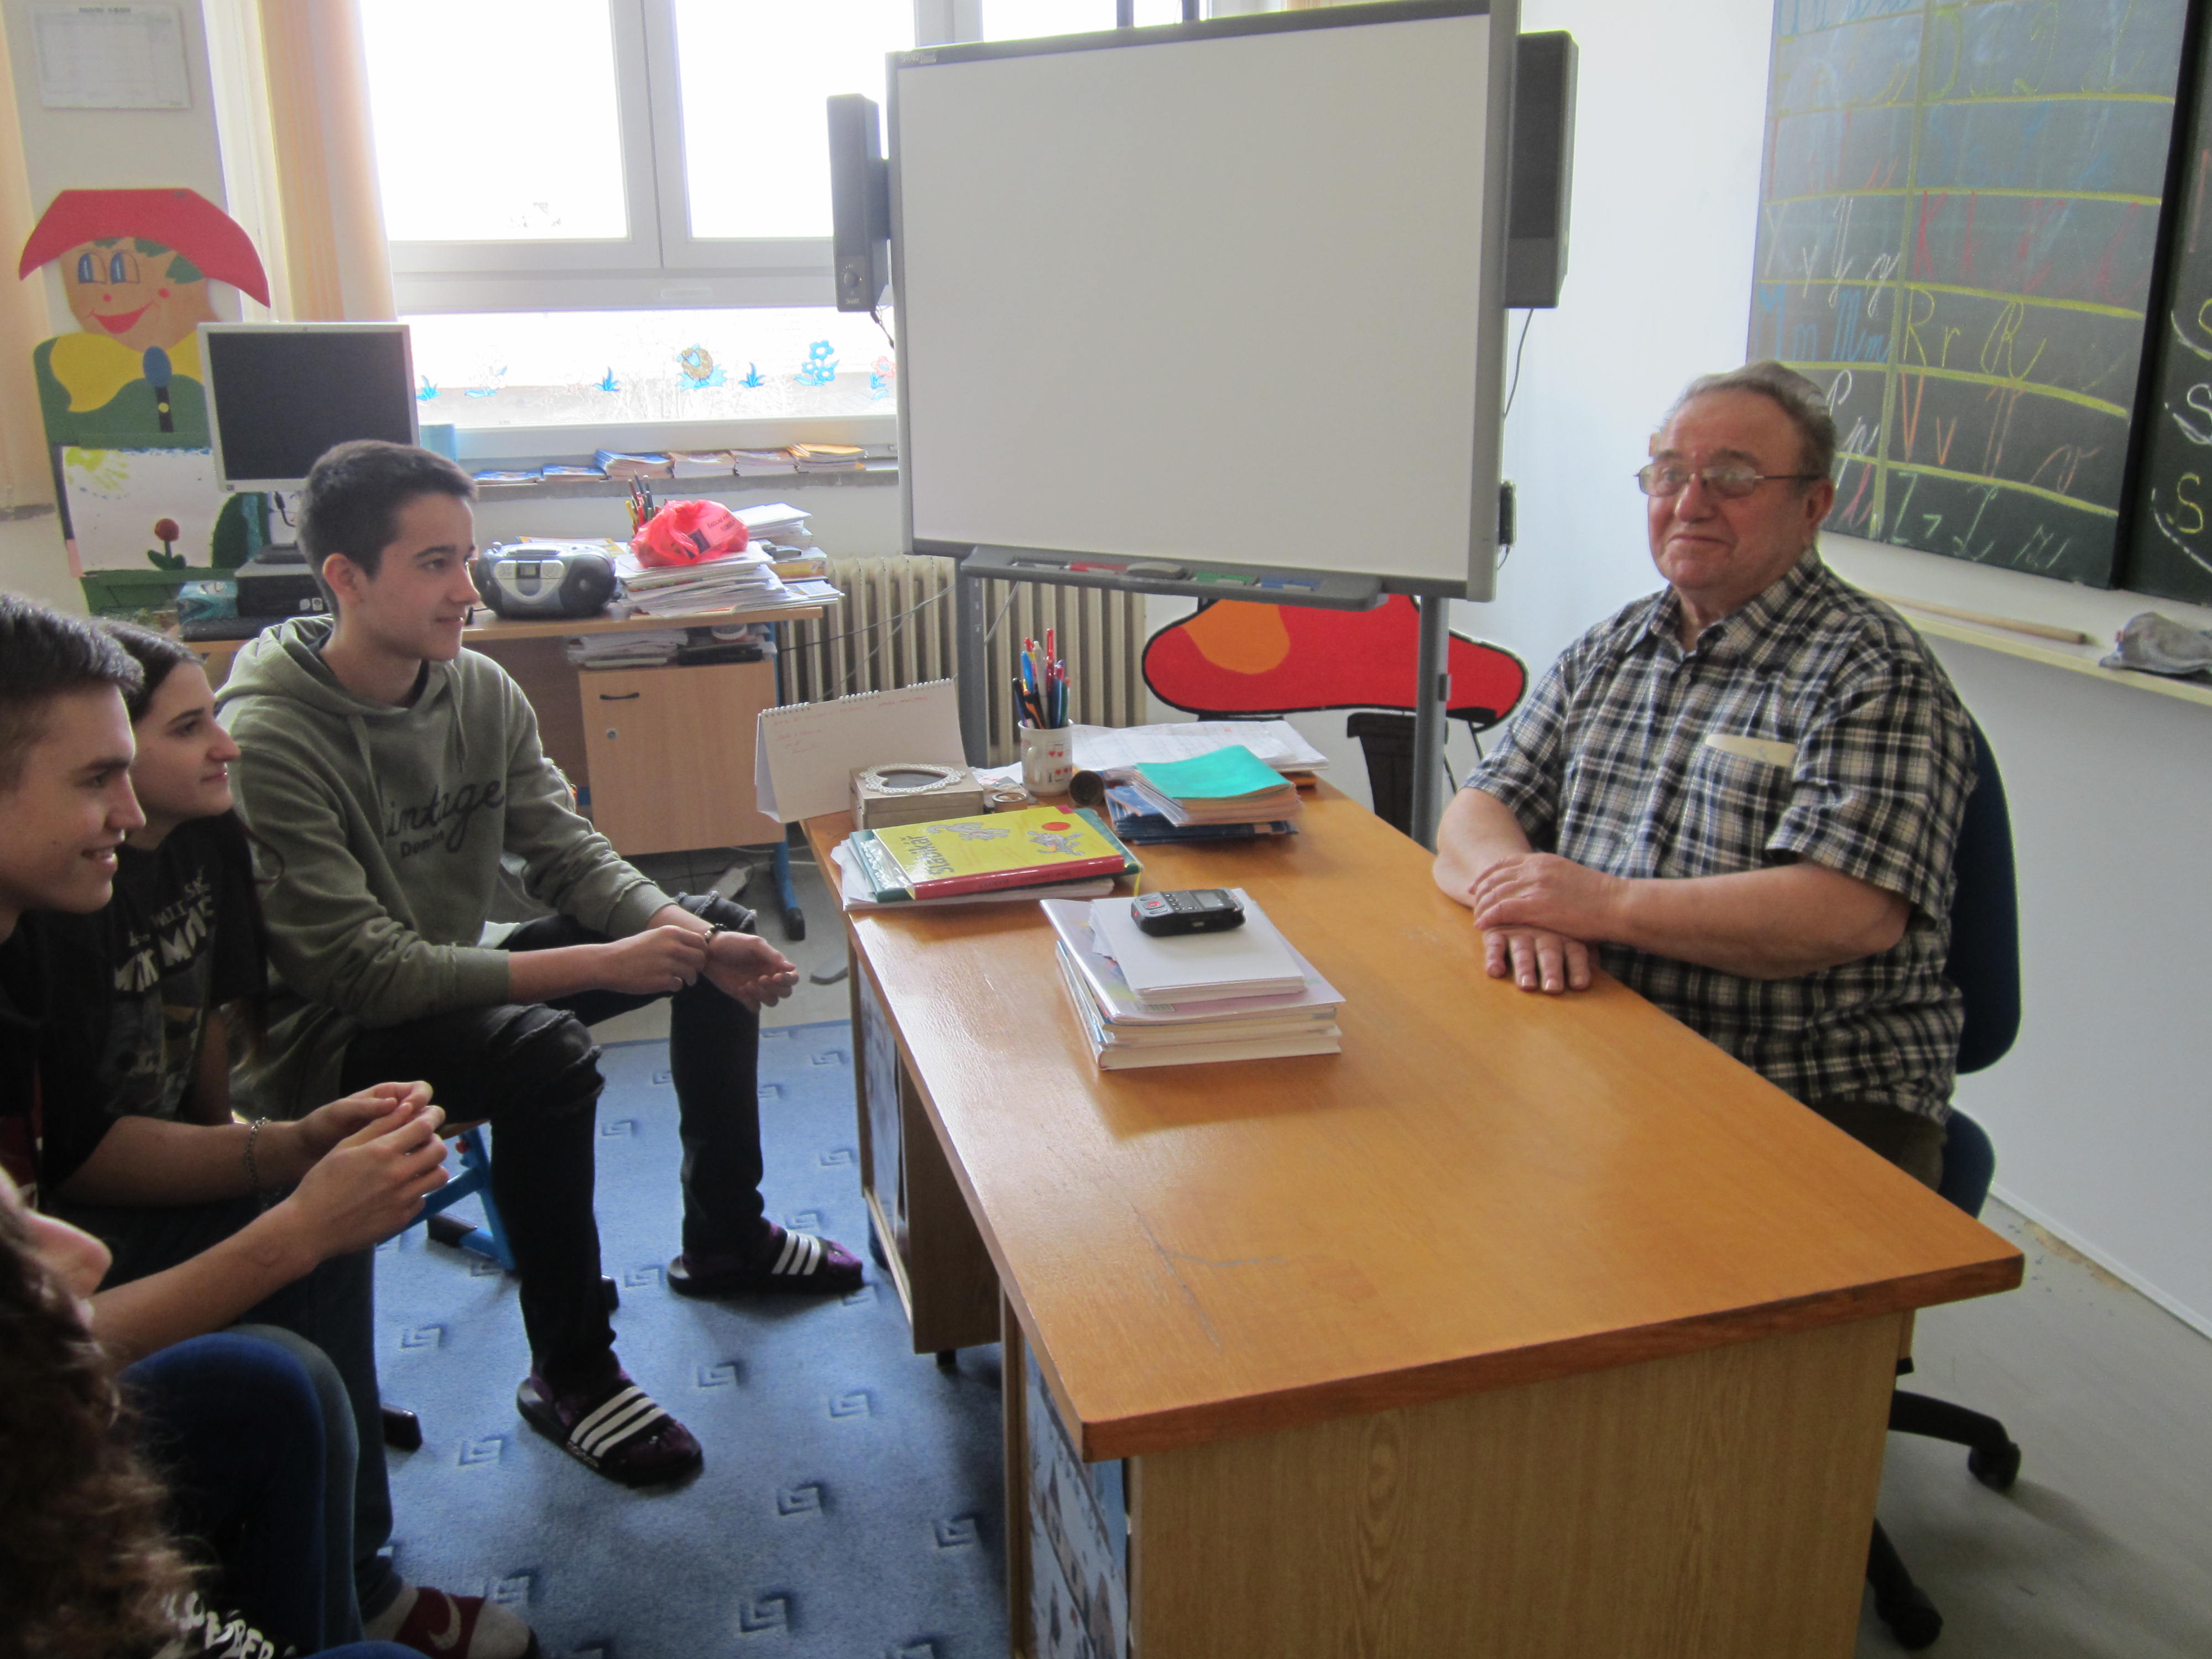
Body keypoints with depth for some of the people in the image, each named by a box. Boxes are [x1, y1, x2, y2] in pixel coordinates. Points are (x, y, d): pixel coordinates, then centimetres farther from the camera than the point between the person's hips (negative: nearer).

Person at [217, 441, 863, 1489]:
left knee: (720, 932, 5)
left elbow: (569, 854, -1)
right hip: (329, 1039, -8)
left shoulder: (481, 691, -4)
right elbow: (361, 969, -30)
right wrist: (603, 965, -33)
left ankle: (724, 1240, 18)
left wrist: (698, 942, -20)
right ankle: (569, 1375, -14)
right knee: (546, 1053, -36)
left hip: (454, 982, 8)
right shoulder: (269, 741, -26)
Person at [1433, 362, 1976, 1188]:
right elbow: (1475, 816, 9)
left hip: (1817, 1107, -5)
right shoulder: (1606, 652, 14)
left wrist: (1607, 903, -20)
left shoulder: (1875, 673, -6)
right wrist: (1520, 898, -15)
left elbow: (1854, 913, -19)